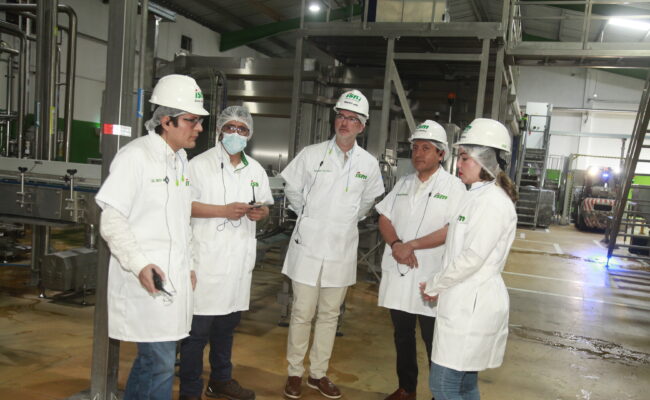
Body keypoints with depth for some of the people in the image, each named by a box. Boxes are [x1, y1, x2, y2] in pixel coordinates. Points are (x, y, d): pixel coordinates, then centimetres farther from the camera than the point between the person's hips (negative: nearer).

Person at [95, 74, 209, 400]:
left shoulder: (180, 160, 13)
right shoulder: (135, 156, -11)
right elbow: (111, 220, -13)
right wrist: (139, 264, -22)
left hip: (175, 279, 8)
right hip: (147, 280, -8)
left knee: (152, 358, 17)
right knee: (161, 363, -5)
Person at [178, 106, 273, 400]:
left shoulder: (256, 170, 13)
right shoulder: (200, 164, -5)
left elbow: (265, 205, 18)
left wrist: (261, 212, -5)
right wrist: (224, 210, -19)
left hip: (239, 259, 6)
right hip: (206, 257, -6)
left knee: (227, 324, 18)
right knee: (198, 328, -1)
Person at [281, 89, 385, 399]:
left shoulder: (369, 164, 2)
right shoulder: (312, 154, -4)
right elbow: (292, 189, 8)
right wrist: (309, 215, 9)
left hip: (342, 248, 2)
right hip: (308, 244, -2)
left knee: (329, 314, 12)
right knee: (302, 313, 4)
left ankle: (319, 373, 26)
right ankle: (295, 373, 20)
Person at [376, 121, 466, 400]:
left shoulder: (453, 186, -6)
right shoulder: (403, 184, 12)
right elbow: (384, 218, 8)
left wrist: (412, 245, -18)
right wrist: (396, 245, -11)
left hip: (432, 277, -5)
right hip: (398, 273, 6)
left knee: (434, 341, 4)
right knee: (402, 335, 17)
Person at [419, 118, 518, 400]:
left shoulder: (493, 201, -16)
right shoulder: (477, 196, 15)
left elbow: (472, 258, -20)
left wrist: (433, 286, -9)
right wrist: (440, 287, 7)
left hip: (472, 305, -9)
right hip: (465, 302, 9)